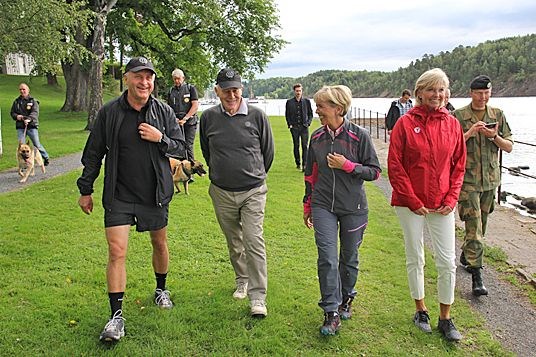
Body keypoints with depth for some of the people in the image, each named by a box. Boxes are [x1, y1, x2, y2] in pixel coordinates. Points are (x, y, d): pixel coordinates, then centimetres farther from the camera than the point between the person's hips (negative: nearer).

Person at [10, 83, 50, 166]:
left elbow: (35, 112, -14)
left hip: (31, 126, -3)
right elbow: (12, 112, 17)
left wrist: (29, 119, -33)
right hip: (20, 127, 3)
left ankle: (46, 158, 24)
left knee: (37, 144, 3)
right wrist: (16, 116, -6)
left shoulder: (33, 101, 0)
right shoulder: (16, 101, 12)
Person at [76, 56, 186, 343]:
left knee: (159, 244, 17)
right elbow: (93, 154, 3)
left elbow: (181, 149, 3)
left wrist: (160, 139, -17)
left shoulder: (164, 112, -3)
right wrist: (85, 190, 5)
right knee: (116, 251, -8)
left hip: (156, 194, 2)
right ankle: (116, 315, 1)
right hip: (119, 196, -2)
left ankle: (161, 289, 42)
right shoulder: (109, 112, -6)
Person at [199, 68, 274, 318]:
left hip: (253, 191, -2)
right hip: (222, 193, 3)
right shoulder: (209, 117, -1)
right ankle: (242, 281, 37)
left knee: (254, 242, -8)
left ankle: (258, 297, 0)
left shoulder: (257, 116, -7)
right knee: (234, 242, 16)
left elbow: (268, 151, 6)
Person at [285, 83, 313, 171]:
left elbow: (310, 114, 11)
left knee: (304, 146, -7)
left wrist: (308, 123, -2)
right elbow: (287, 115, 11)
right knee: (296, 146, 7)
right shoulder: (289, 102, 5)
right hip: (294, 127, 1)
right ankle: (297, 163, 19)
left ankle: (304, 164, -6)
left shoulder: (306, 101, 6)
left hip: (304, 127, -1)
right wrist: (289, 124, 0)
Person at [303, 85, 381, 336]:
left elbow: (375, 172, -6)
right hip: (323, 207, 2)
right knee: (327, 259, -7)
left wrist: (346, 165, -18)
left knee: (349, 258, 13)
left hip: (353, 207, -2)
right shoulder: (316, 138, 3)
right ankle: (331, 312, 3)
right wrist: (307, 205, 17)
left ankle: (346, 299, 37)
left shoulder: (359, 136, -9)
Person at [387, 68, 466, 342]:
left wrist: (452, 199, -2)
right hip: (411, 204, -2)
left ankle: (445, 318, 19)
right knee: (415, 259, 10)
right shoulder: (405, 123, -5)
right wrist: (413, 200, -10)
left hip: (442, 204, 2)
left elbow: (459, 165, 8)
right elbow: (394, 166, -7)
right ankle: (421, 310, 29)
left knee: (448, 261, 3)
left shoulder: (452, 124, 4)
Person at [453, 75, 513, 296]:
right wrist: (470, 132, -21)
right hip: (468, 180, -5)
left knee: (480, 225, 17)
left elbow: (509, 147, 6)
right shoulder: (458, 116, -4)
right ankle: (476, 275, -6)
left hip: (490, 179, 5)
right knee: (474, 228, -9)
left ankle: (465, 256, 40)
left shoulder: (498, 115, 7)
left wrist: (495, 137, -13)